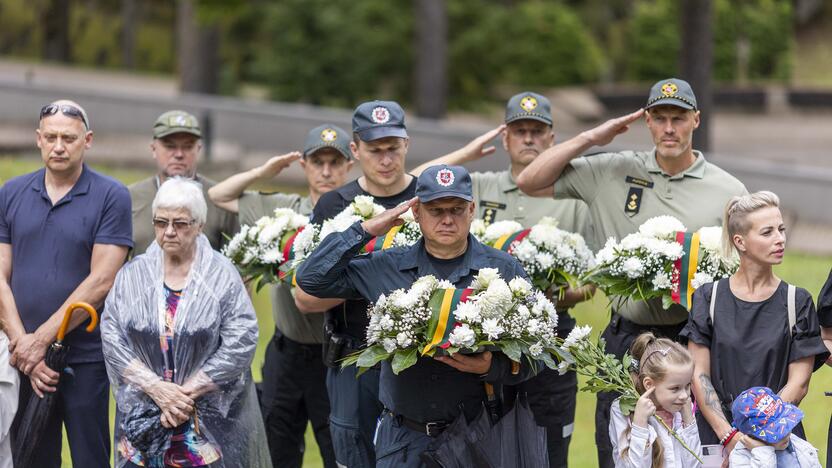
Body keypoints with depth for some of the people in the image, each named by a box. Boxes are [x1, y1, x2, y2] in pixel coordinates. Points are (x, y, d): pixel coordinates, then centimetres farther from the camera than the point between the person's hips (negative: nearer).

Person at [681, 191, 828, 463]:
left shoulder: (797, 302, 5)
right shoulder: (709, 298, 5)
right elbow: (699, 375, 2)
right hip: (714, 433, 0)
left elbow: (799, 384, 1)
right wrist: (729, 436, -10)